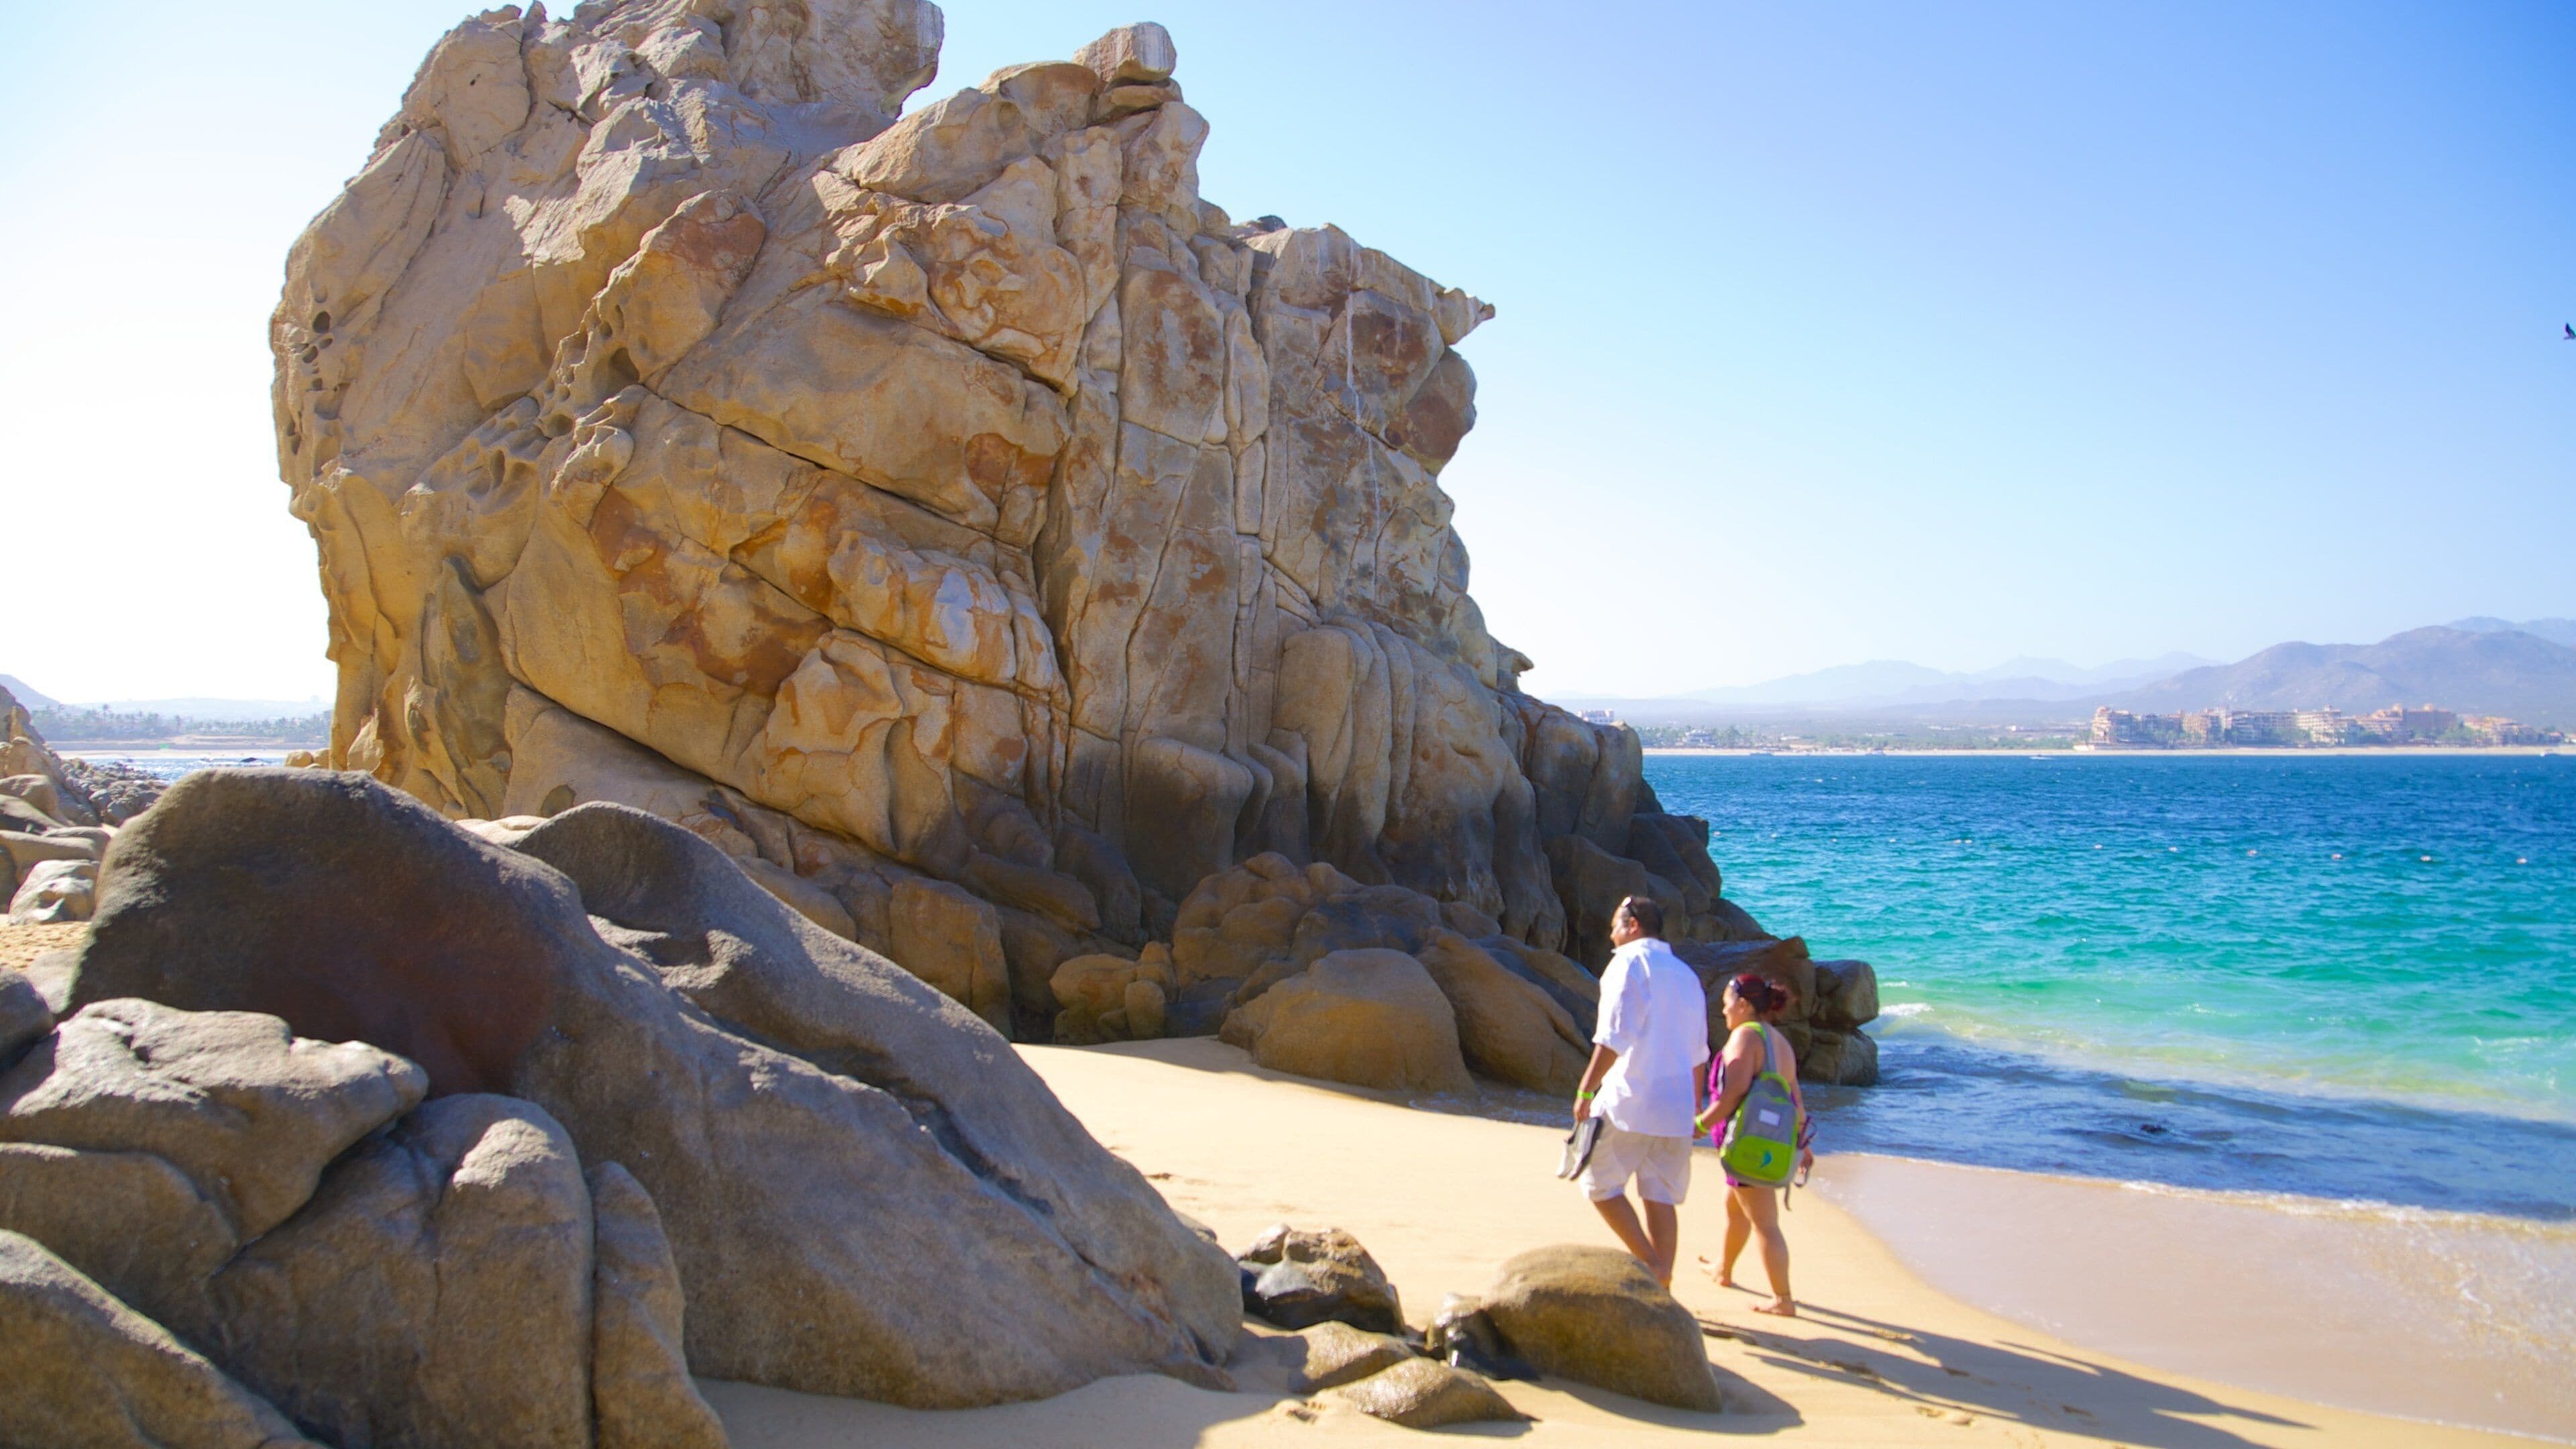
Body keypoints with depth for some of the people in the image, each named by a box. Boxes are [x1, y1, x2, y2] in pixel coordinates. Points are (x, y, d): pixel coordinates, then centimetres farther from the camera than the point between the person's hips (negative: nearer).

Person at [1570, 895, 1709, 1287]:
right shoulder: (1687, 975, 19)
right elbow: (1698, 1053, 21)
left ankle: (1650, 1265, -5)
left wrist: (1586, 1091, -14)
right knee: (1661, 1199, 7)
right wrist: (1693, 1107, 26)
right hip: (1675, 1108, 7)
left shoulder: (1630, 962, -4)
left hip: (1629, 1103, -7)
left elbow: (1615, 1036, -15)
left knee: (1600, 1182, 3)